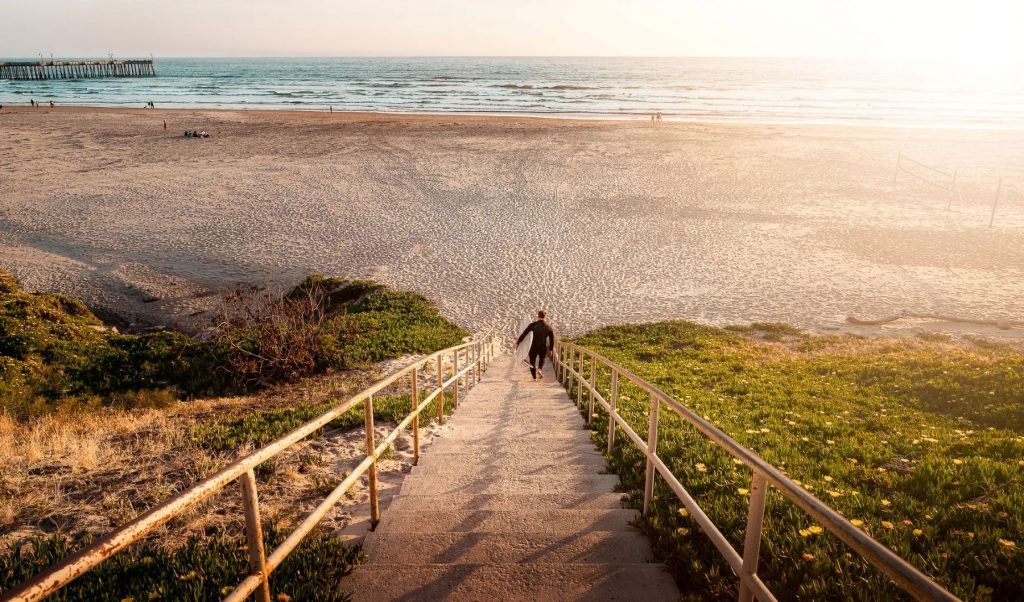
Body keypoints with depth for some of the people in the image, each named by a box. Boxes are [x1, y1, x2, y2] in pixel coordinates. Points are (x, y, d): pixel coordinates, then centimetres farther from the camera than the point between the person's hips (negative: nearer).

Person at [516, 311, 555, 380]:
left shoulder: (533, 324, -3)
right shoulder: (548, 327, 5)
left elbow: (524, 334, -4)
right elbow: (552, 339, 10)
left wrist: (517, 343, 2)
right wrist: (550, 349, 21)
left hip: (534, 347, -2)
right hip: (543, 347, 2)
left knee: (532, 362, 17)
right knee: (542, 359, 30)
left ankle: (534, 377, 11)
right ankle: (540, 369, 4)